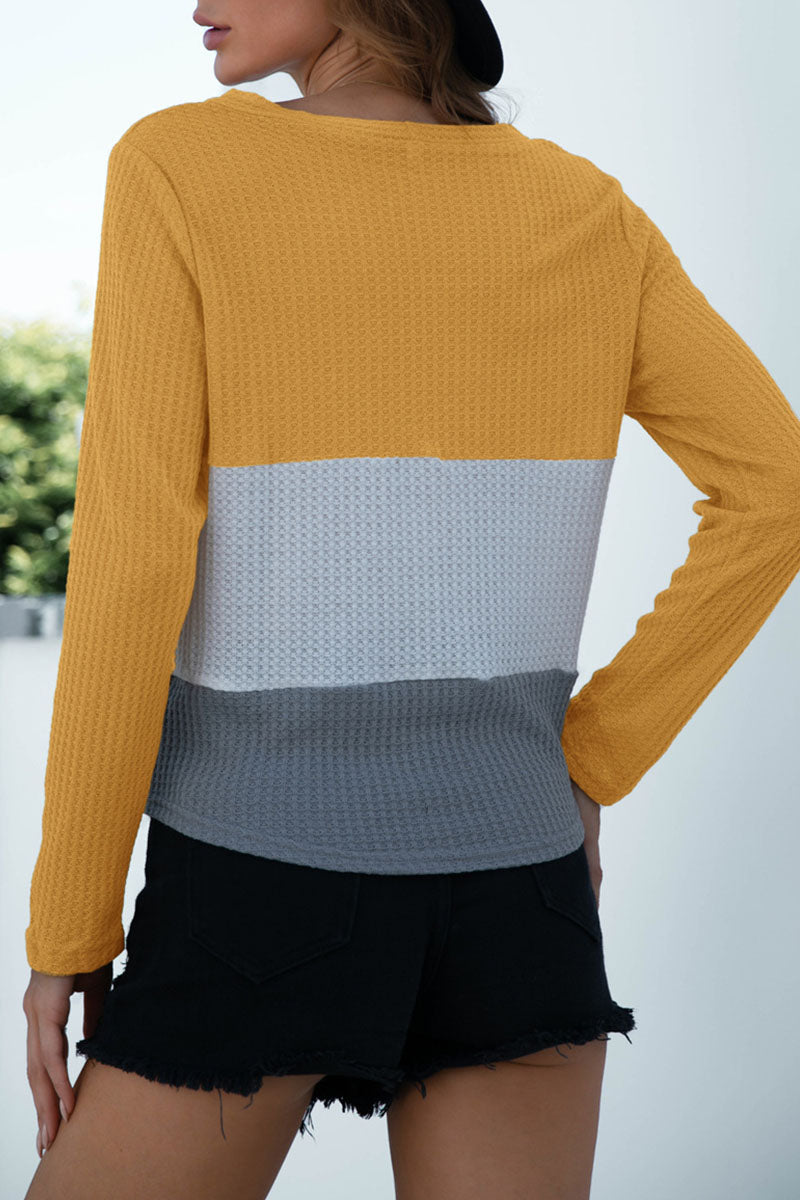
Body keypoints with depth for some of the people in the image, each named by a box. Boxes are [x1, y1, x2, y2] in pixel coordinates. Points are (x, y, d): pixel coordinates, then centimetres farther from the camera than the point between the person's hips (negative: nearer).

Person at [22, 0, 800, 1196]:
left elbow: (132, 566, -14)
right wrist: (590, 767, 4)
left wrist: (65, 928, -6)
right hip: (511, 878, 5)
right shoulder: (588, 211, 4)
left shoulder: (180, 165, -10)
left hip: (261, 882, -4)